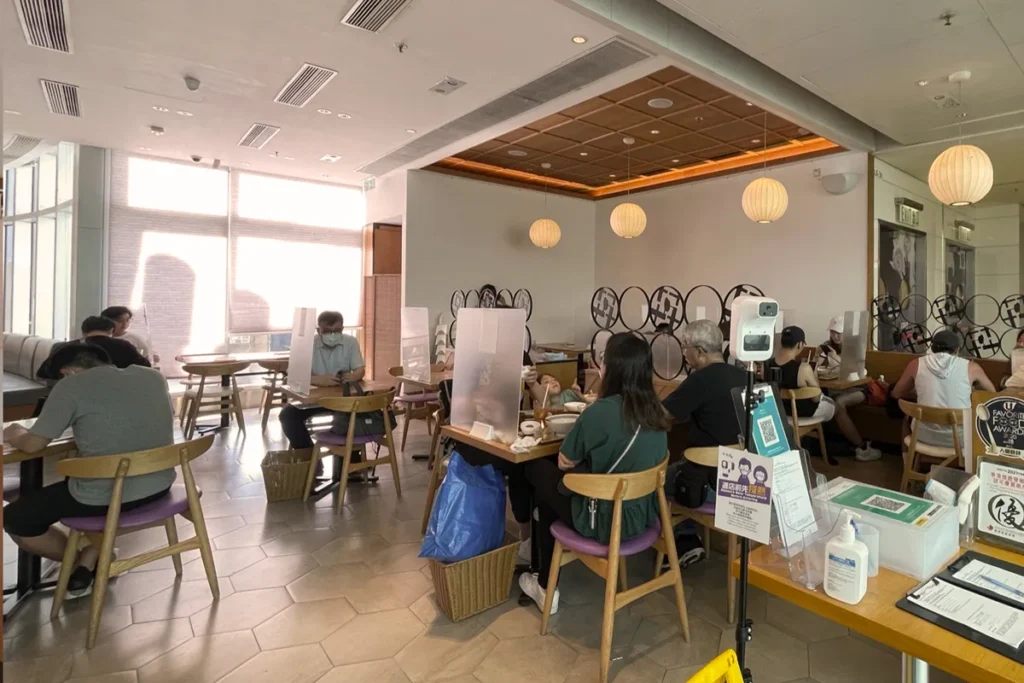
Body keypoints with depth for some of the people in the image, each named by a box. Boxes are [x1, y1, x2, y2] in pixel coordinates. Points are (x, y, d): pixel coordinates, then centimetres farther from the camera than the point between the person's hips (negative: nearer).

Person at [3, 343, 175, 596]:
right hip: (159, 486, 6)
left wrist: (14, 434, 21)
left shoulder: (70, 385, -7)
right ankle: (89, 562, 30)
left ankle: (83, 564, 30)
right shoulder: (153, 376, 6)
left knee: (14, 519, 19)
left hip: (106, 497, -5)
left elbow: (32, 444, -2)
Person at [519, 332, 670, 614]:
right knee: (549, 473, 20)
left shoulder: (600, 412, -25)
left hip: (605, 522, -7)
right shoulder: (656, 411, -4)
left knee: (538, 469, 14)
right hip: (644, 515, 7)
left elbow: (564, 463, -10)